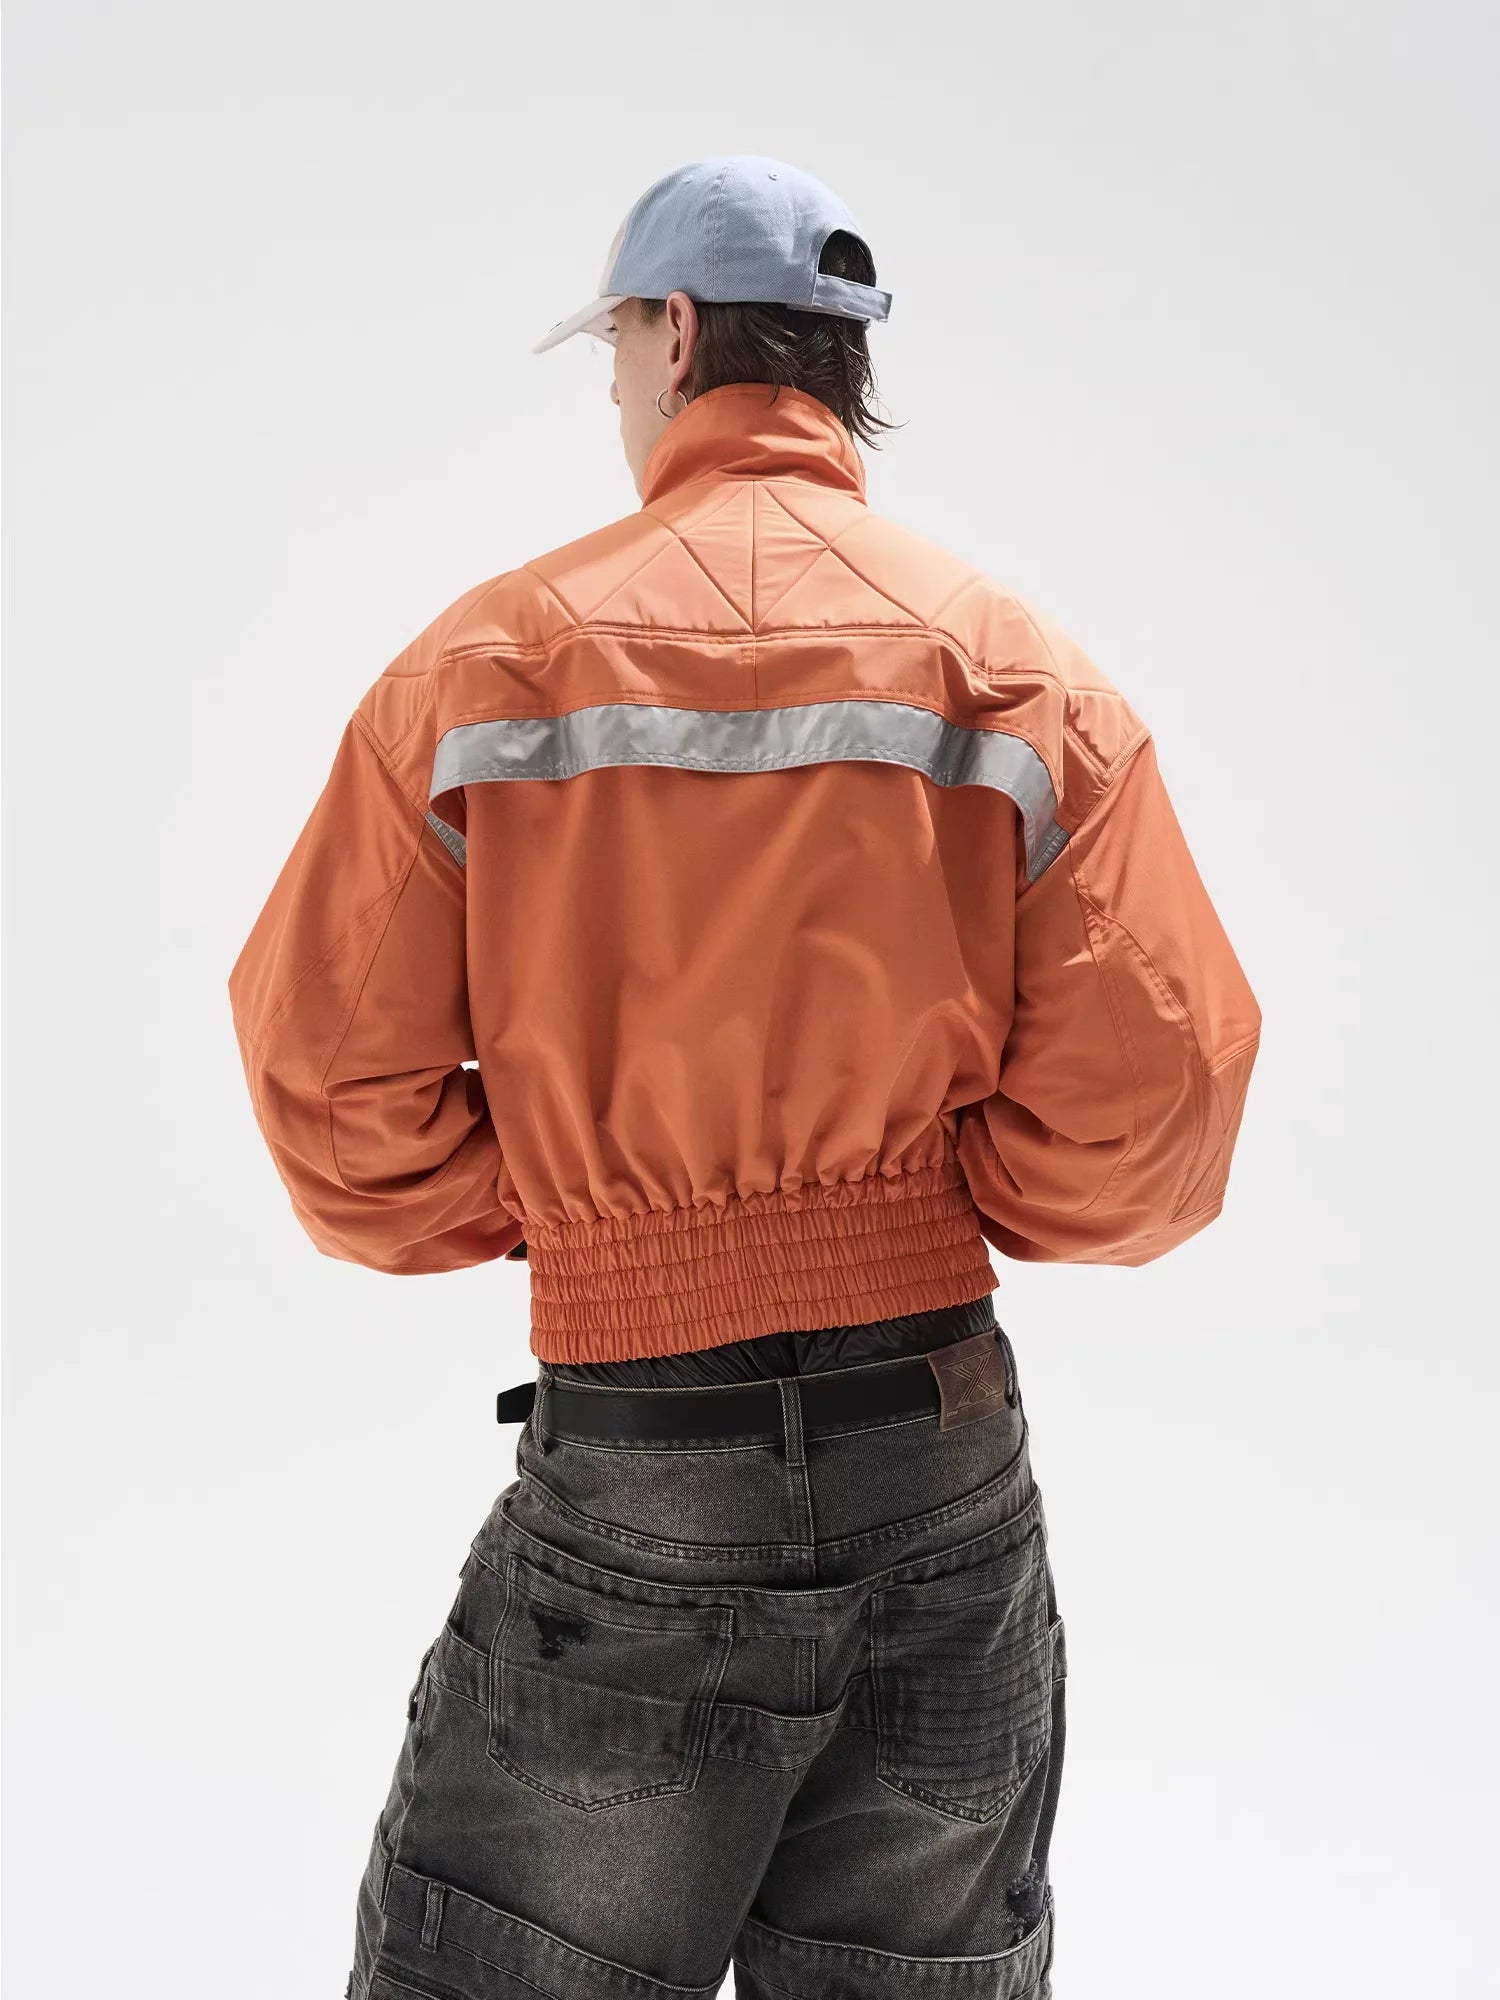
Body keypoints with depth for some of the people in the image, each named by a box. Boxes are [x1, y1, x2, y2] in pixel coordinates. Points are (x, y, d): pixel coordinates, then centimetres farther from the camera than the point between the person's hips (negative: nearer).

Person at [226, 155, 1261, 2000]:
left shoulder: (491, 657, -3)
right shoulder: (1030, 675, 0)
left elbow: (328, 1072, -5)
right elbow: (1154, 1105, -6)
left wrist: (552, 1202, 9)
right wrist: (930, 1192, 10)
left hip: (633, 1472, -2)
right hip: (951, 1458, 3)